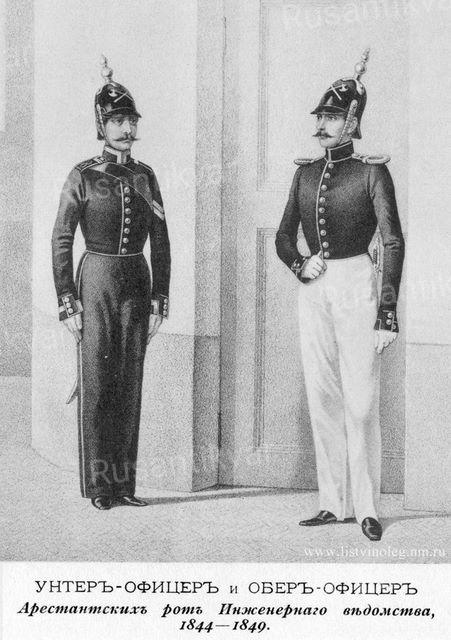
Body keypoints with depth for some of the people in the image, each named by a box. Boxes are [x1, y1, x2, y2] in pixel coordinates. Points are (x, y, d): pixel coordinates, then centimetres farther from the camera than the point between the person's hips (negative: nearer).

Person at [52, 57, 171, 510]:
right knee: (95, 384, 0)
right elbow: (61, 241, -4)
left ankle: (123, 482, 15)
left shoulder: (145, 176, 9)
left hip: (137, 283, 4)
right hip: (96, 282, -4)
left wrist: (158, 300, 5)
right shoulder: (82, 176, -3)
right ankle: (96, 485, 9)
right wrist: (67, 303, -8)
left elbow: (161, 243, 10)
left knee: (129, 385, 6)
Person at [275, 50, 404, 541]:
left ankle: (366, 507, 6)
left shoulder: (371, 171, -3)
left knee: (360, 400, -5)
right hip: (313, 289, 5)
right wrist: (300, 265, -5)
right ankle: (333, 502, 15)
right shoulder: (305, 173, 12)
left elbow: (393, 244, -8)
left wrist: (386, 314, -14)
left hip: (356, 284, -5)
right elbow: (283, 236, 17)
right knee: (321, 399, 6)